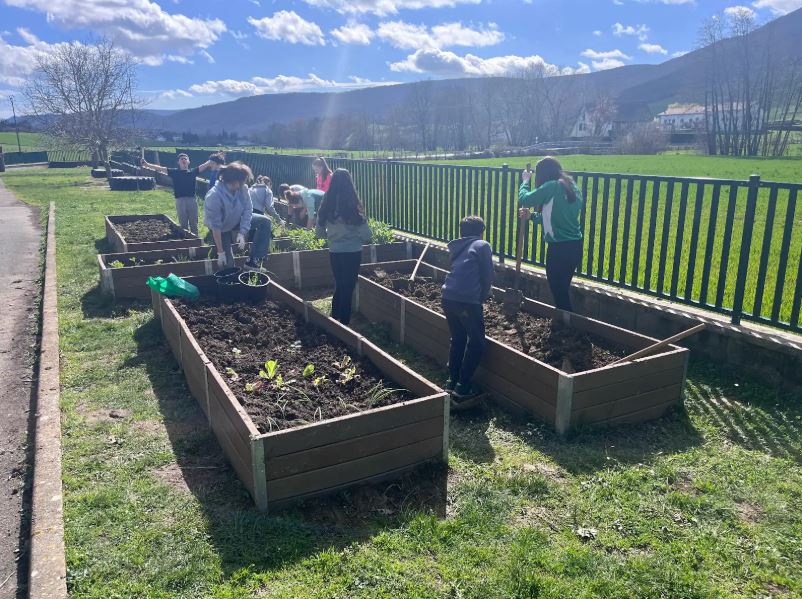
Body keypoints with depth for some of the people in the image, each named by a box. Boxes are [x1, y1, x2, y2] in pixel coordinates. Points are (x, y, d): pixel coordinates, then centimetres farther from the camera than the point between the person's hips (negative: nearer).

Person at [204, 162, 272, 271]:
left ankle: (253, 262, -14)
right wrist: (221, 252, -29)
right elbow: (215, 226, -32)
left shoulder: (242, 188, -25)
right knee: (227, 263, -6)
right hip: (222, 229, -5)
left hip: (237, 220, 5)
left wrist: (242, 233, -28)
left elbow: (248, 210, -17)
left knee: (265, 222, -13)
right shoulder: (214, 196, -37)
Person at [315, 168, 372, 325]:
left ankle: (333, 323, 31)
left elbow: (319, 232, 6)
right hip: (353, 253, -4)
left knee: (339, 288, 22)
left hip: (334, 253, 4)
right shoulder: (353, 208, -17)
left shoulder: (326, 207, -5)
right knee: (347, 291, 6)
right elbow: (366, 235, -13)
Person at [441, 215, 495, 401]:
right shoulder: (482, 245, 5)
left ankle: (452, 380, 25)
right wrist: (483, 296, 15)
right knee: (477, 343, 7)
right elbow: (488, 276, 1)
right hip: (468, 300, -6)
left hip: (448, 297, 6)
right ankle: (463, 387, 7)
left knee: (457, 339, 22)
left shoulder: (456, 248, 21)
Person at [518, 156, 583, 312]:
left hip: (559, 248, -8)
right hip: (575, 246, 8)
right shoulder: (572, 186, 12)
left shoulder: (552, 186, -14)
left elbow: (523, 200, -9)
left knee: (558, 291, 4)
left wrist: (526, 181, 8)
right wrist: (531, 215, 16)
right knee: (563, 289, 20)